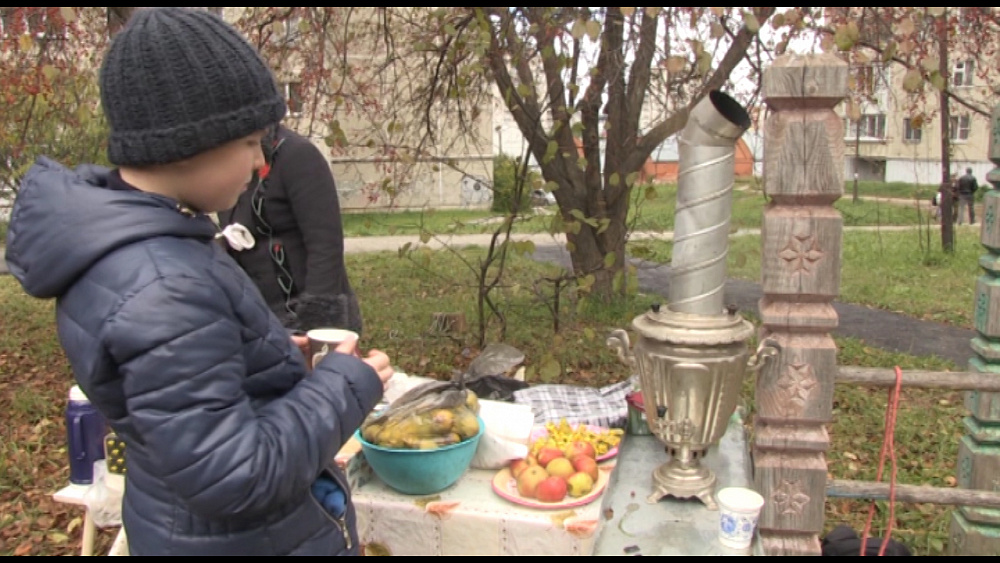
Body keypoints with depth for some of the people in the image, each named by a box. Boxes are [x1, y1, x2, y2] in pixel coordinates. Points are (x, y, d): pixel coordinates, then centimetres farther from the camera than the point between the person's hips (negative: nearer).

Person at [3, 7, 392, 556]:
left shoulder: (113, 238, -4)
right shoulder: (164, 289, -34)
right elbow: (233, 476, -31)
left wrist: (267, 350, 3)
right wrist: (346, 385, -21)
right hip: (240, 535, -8)